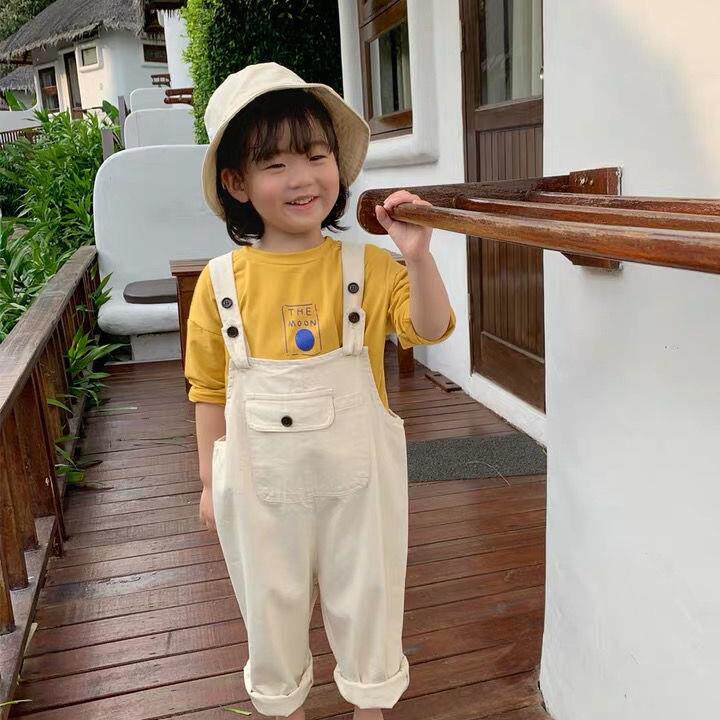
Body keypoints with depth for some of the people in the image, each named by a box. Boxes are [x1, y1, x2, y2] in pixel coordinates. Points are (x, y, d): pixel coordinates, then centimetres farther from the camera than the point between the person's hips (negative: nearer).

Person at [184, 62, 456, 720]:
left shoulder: (367, 266, -7)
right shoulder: (220, 281, -7)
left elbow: (430, 329, -12)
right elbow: (210, 389, 0)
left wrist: (417, 255, -27)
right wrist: (211, 480, 4)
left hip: (355, 475, 0)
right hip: (261, 485, 1)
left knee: (365, 605, 18)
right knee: (272, 613, 19)